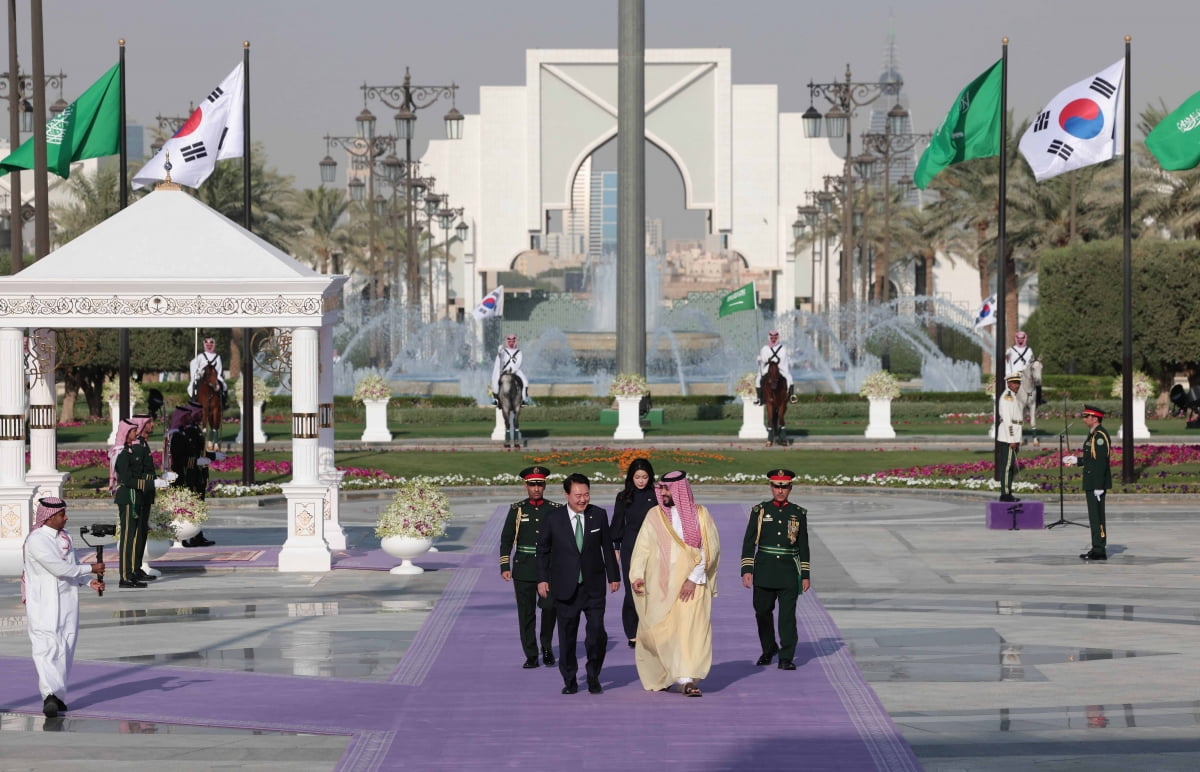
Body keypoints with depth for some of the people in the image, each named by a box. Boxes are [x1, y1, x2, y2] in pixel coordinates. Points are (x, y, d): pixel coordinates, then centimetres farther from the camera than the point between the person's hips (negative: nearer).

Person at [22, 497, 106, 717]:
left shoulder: (64, 536, 13)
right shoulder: (36, 540, -14)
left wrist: (91, 581, 2)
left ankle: (58, 697, 11)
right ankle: (50, 695, -24)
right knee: (47, 649, -14)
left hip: (68, 601, 8)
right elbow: (59, 568, -18)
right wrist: (91, 569, -10)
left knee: (65, 650, 6)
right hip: (44, 604, -8)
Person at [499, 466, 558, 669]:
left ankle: (546, 646, 7)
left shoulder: (556, 510, 5)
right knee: (526, 613, 1)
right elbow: (506, 539, 6)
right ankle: (531, 655, 9)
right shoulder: (517, 510, 6)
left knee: (549, 607, -15)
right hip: (524, 568, 1)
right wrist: (505, 566, -2)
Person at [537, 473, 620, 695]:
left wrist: (613, 576, 10)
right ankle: (569, 680, 17)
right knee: (567, 636, 4)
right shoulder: (554, 518, -2)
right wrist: (542, 578, 1)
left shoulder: (598, 515, 2)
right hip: (566, 587, 0)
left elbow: (607, 547, 9)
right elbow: (543, 549, 6)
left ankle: (593, 676, 11)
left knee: (597, 632, -8)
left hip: (594, 586, 0)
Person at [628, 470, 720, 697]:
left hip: (692, 584, -2)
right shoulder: (654, 515, 6)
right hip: (660, 584, 2)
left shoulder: (700, 514, 2)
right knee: (659, 631, 4)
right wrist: (637, 575, -13)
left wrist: (694, 578, -13)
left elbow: (709, 549, -3)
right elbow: (643, 548, 2)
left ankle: (687, 680, -14)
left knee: (691, 629, -11)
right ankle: (658, 676, 21)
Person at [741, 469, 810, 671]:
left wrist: (805, 575, 7)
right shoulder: (760, 511, 4)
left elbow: (803, 546, 10)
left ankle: (786, 658, -5)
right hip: (764, 571, 1)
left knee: (788, 615, -7)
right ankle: (768, 650, 29)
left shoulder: (798, 514, 7)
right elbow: (749, 542, 3)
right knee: (763, 613, 9)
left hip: (789, 573, -1)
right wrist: (746, 570, -5)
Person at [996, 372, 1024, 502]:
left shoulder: (1015, 397, 18)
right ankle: (1005, 494, -8)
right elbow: (1007, 420, -19)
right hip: (1008, 438, -10)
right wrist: (1012, 440, -22)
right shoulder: (1006, 397, -13)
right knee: (1007, 466, -8)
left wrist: (1018, 440, 21)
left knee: (1011, 467, 12)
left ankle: (1008, 494, 16)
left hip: (1014, 438, 10)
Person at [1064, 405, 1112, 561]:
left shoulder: (1100, 435, -16)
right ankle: (1097, 548, 18)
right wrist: (1076, 460, 14)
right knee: (1095, 515, 13)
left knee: (1097, 516, -8)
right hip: (1092, 483, 10)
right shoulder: (1093, 434, 16)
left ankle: (1100, 551, -6)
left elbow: (1101, 461, -21)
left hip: (1097, 483, -10)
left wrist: (1098, 487, -24)